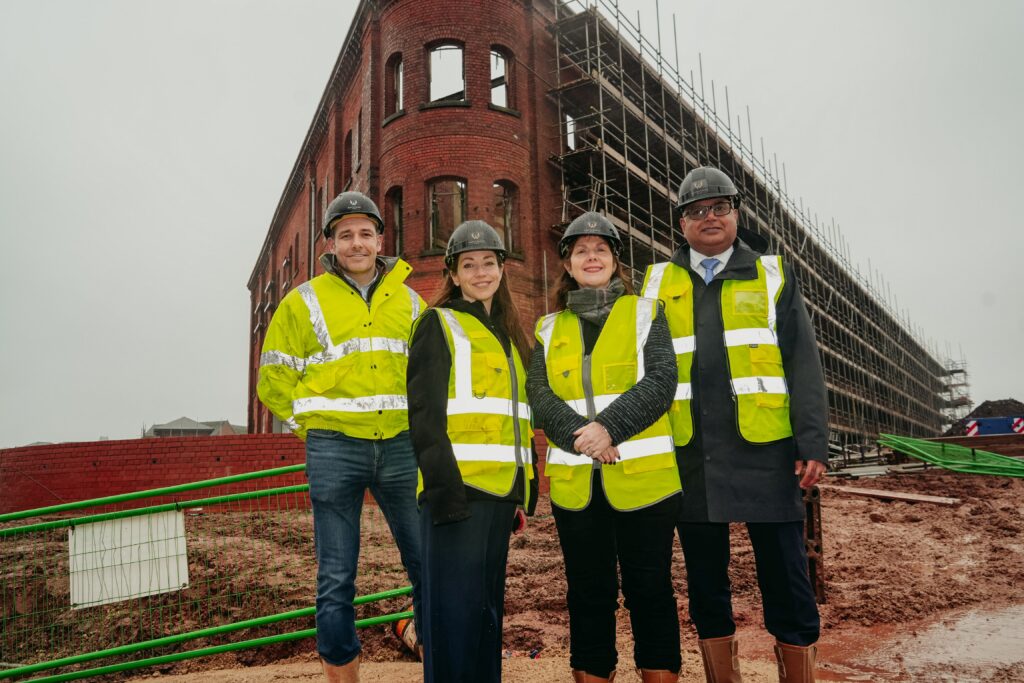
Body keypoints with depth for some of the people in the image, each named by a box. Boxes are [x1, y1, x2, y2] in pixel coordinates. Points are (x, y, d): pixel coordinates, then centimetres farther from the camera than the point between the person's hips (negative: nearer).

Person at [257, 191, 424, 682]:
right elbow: (273, 381, 6)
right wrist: (312, 425, -1)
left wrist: (417, 421, 8)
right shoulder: (304, 302, 4)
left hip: (400, 445, 3)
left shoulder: (409, 302, 12)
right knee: (336, 579, 5)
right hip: (334, 450, -2)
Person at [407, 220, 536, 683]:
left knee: (488, 606, 13)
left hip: (501, 488, 7)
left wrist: (523, 492, 16)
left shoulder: (508, 334, 21)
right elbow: (424, 414, -10)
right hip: (457, 488, -7)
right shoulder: (439, 325, 0)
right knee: (456, 609, -4)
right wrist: (444, 491, -18)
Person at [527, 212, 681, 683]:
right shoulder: (551, 329, 13)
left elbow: (661, 381, -6)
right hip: (575, 483, 3)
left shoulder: (645, 313, 6)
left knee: (649, 590, 6)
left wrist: (609, 427, -19)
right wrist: (580, 434, -17)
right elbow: (538, 394, 1)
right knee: (589, 594, 11)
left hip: (642, 476, -2)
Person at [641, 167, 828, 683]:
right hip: (690, 455, 2)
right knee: (705, 582, 11)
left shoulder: (772, 276, 9)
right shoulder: (658, 283, 11)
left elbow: (803, 365, 2)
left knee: (785, 579, 4)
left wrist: (813, 443, -7)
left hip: (765, 450, -1)